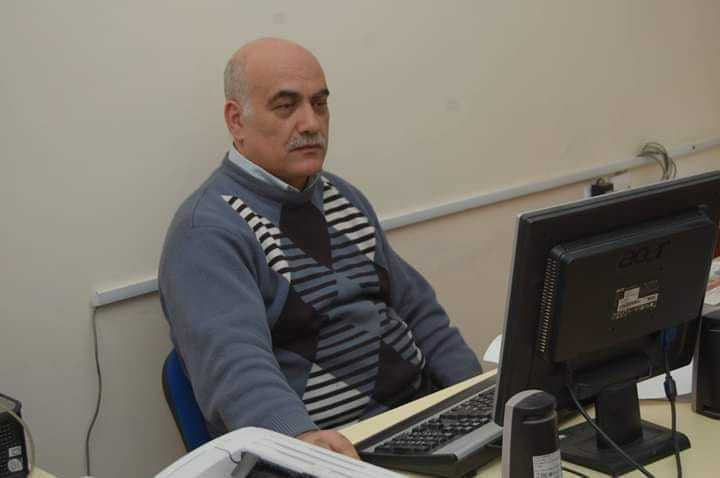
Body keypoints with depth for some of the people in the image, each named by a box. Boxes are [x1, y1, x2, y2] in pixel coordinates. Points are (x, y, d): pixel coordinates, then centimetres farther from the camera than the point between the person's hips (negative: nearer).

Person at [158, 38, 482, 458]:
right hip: (336, 446, -5)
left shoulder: (345, 198, 14)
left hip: (425, 409, 5)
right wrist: (301, 435, -44)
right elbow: (234, 360, -26)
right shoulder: (208, 230, -11)